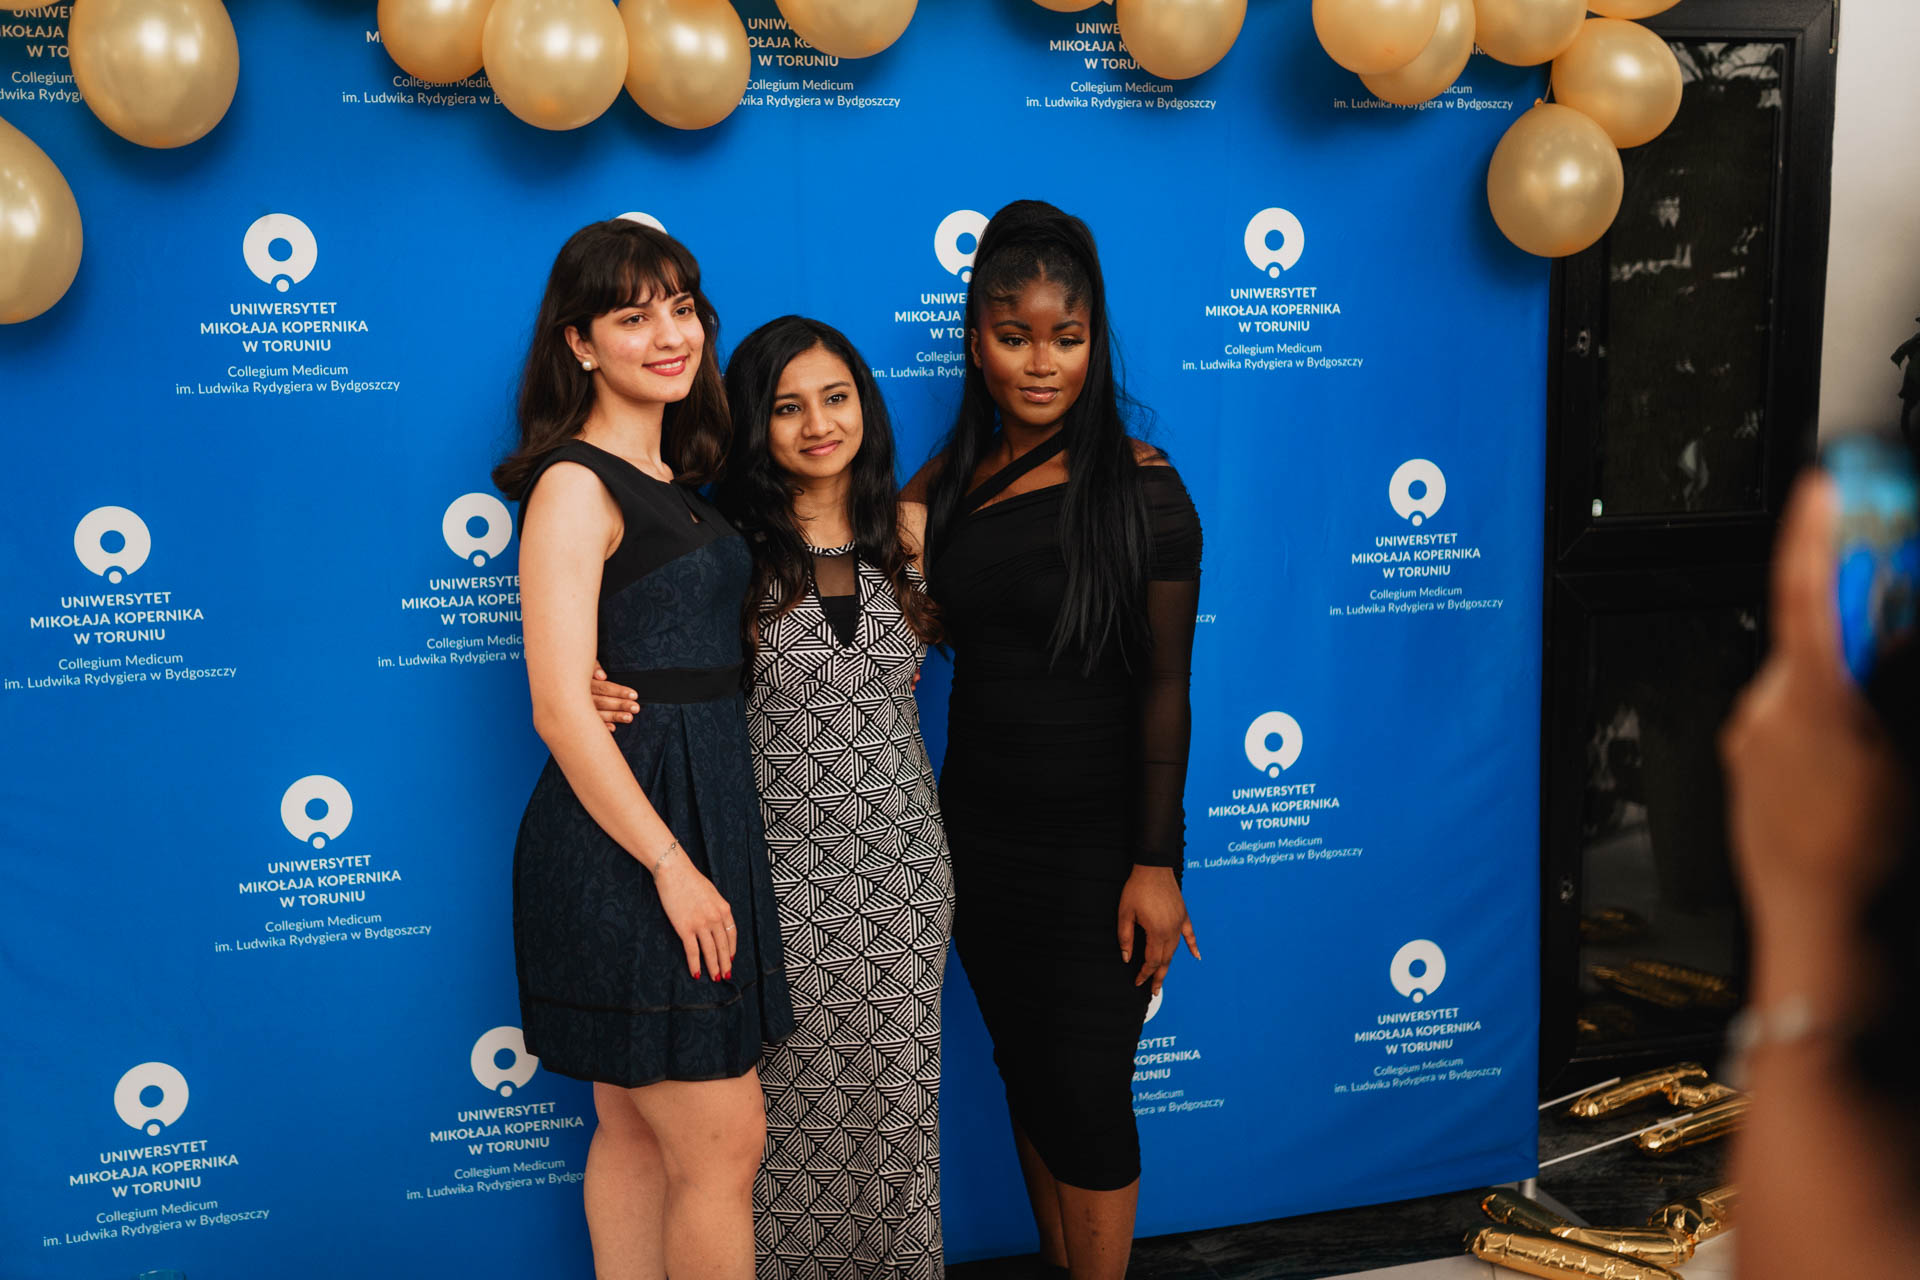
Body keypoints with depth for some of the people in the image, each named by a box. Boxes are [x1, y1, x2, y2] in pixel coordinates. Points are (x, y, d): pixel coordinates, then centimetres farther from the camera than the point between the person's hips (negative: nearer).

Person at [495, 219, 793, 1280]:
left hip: (695, 818, 8)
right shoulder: (574, 485, -13)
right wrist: (673, 866, -20)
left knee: (639, 1131, 16)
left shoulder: (673, 480, 13)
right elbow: (562, 710, -19)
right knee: (723, 1141, -1)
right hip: (625, 838, -8)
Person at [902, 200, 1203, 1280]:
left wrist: (1154, 863, -14)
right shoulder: (952, 479, 3)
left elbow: (1165, 685, -11)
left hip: (1098, 839, -5)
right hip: (983, 828, 5)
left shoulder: (1138, 486, -10)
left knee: (1084, 1088, 0)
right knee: (1025, 1071, 15)